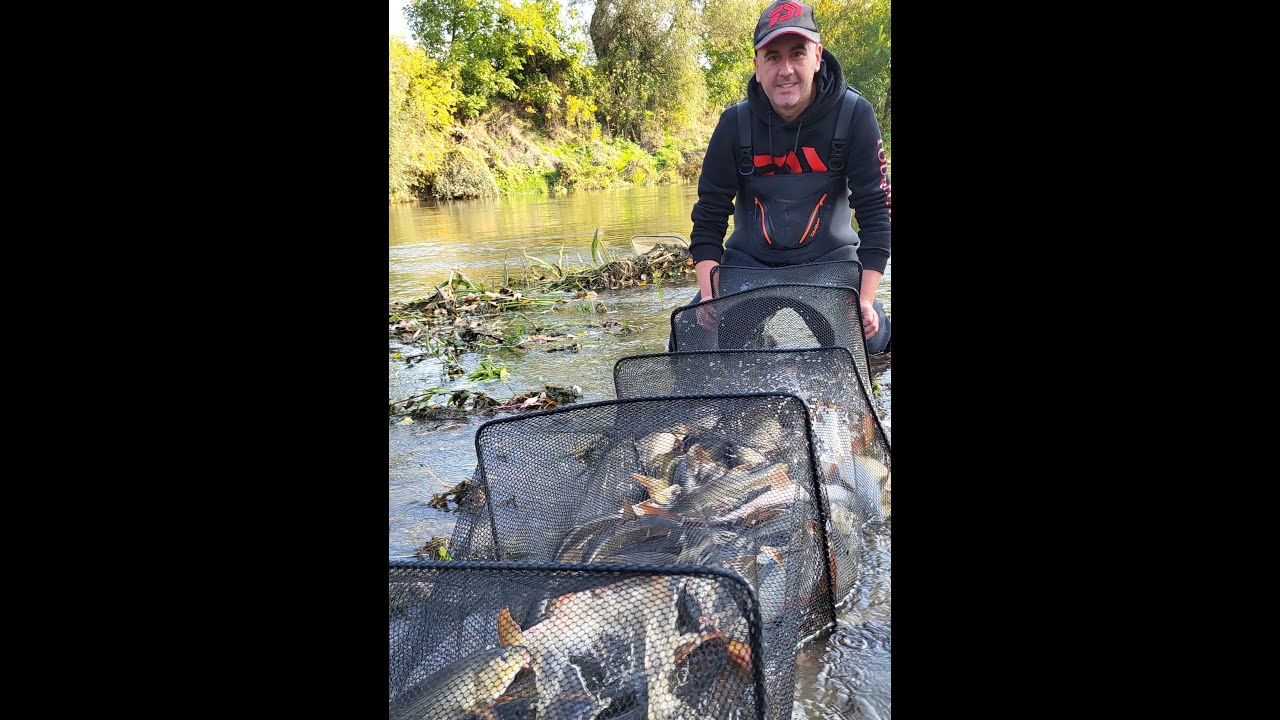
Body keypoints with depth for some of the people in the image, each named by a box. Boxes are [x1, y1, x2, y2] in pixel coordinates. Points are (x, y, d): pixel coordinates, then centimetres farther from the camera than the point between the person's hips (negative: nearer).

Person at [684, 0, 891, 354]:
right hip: (748, 261, 1)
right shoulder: (735, 124, -11)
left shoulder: (854, 115, -14)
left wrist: (865, 300, -19)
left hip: (829, 257, -1)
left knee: (869, 335, -21)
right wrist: (709, 297, -19)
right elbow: (709, 215, -7)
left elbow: (875, 208, -12)